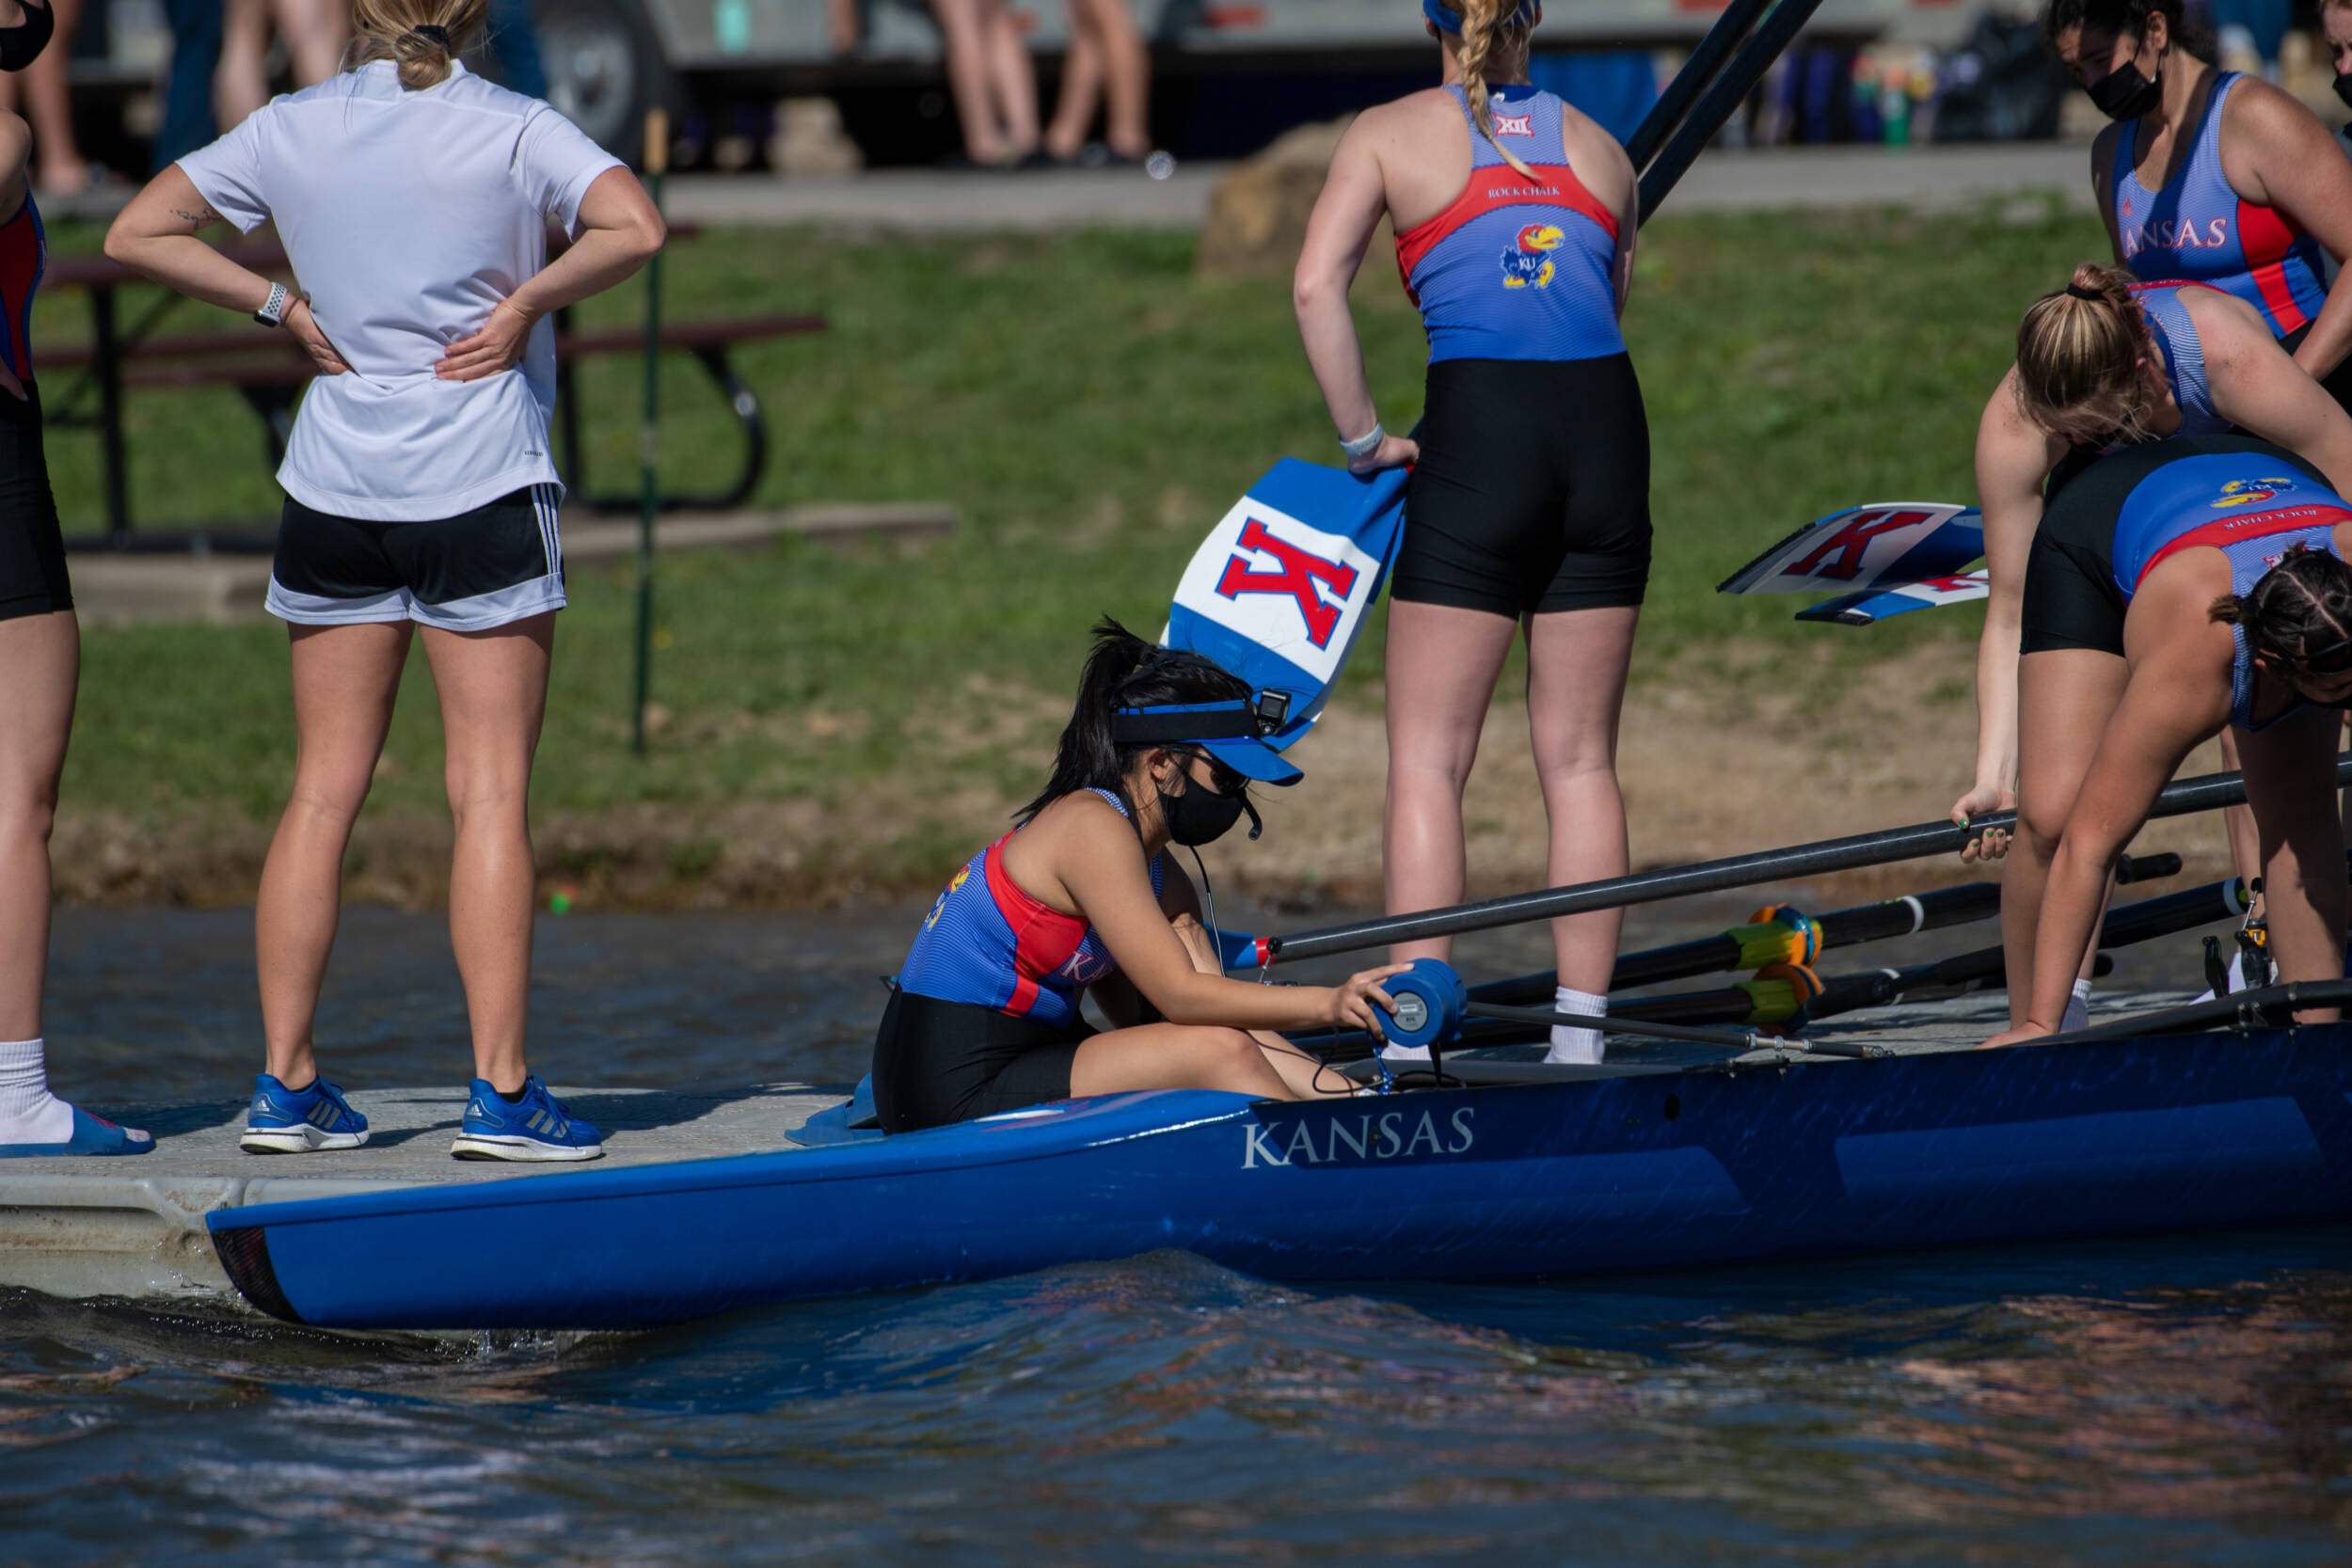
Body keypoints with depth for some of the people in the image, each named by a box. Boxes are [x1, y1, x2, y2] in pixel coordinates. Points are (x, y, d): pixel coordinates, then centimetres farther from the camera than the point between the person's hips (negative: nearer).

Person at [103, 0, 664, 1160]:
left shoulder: (292, 130, 4)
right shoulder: (515, 131, -6)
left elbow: (138, 234, 7)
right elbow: (635, 229, -21)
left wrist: (282, 309, 6)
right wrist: (526, 302, -9)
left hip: (334, 497, 4)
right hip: (482, 496, -3)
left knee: (323, 791, 9)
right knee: (490, 793, -1)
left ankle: (287, 1085, 10)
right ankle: (500, 1093, -4)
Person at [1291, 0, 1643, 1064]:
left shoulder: (1389, 134, 8)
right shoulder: (1599, 150, 19)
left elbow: (1317, 285, -4)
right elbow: (1610, 306, 15)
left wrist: (1362, 439, 2)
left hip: (1479, 430, -3)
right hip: (1609, 427, 3)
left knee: (1427, 759, 2)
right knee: (1579, 758, 9)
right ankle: (1580, 1038, 8)